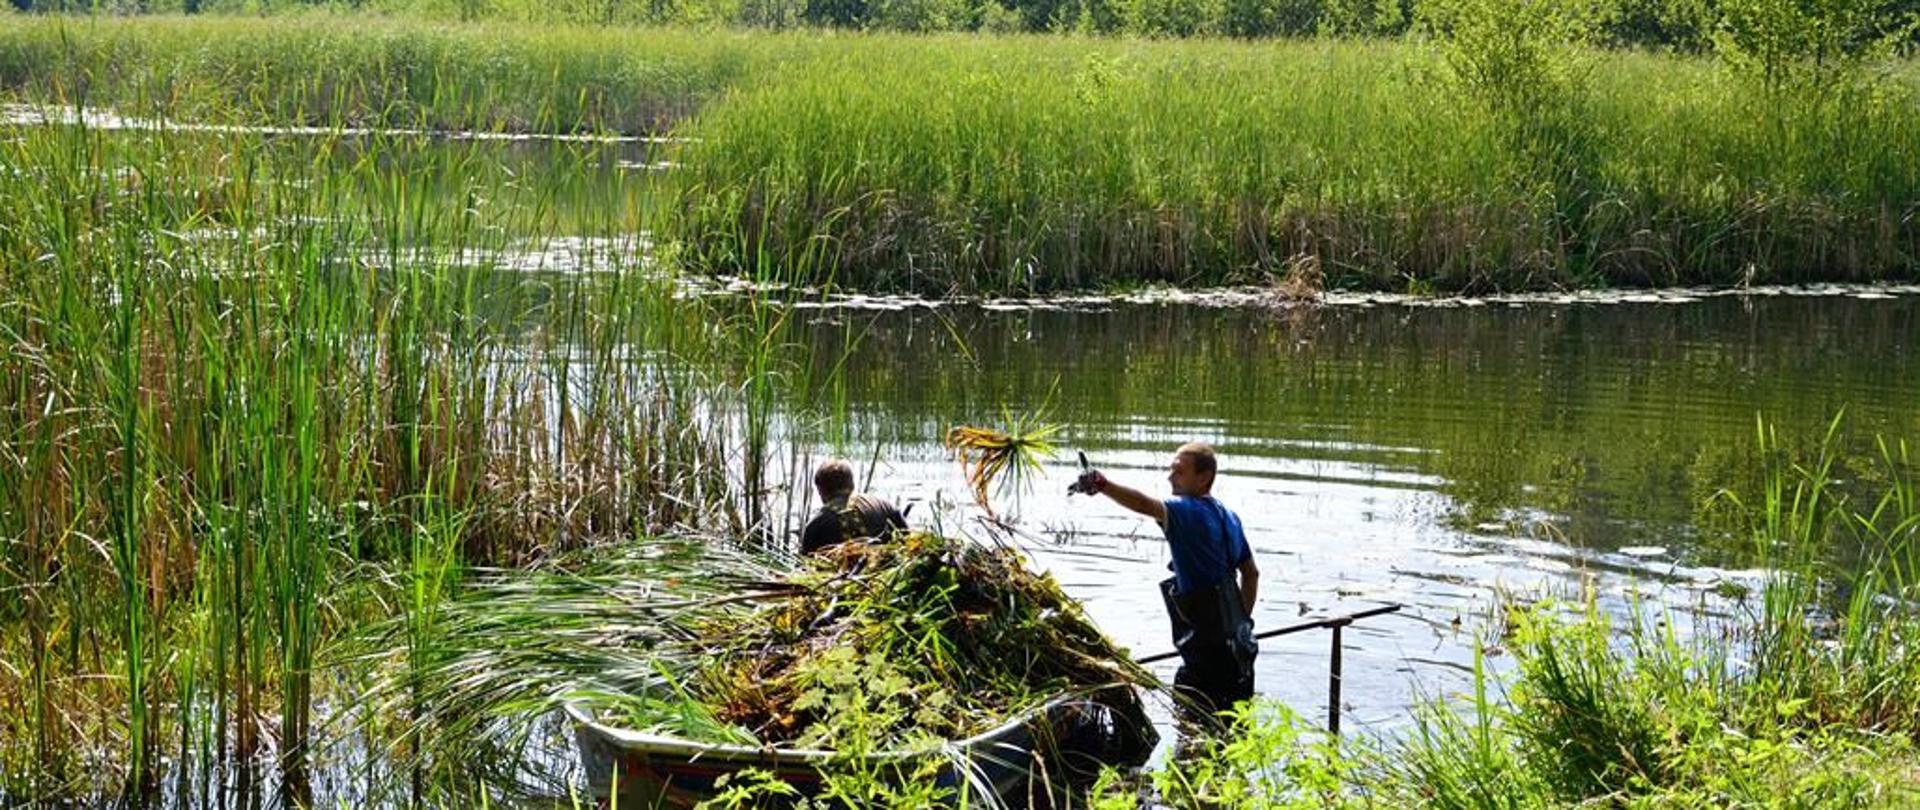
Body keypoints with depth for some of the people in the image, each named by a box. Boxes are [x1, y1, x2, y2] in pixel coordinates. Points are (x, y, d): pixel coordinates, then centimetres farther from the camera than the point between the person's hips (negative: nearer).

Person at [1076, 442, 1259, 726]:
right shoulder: (1228, 517, 13)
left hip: (1208, 647, -10)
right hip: (1237, 647, 10)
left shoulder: (1191, 513, -17)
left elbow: (1146, 505, -37)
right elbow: (1251, 573, 22)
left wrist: (1104, 486, -52)